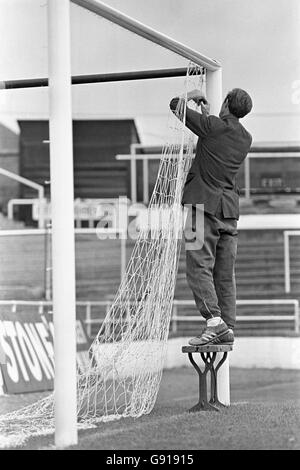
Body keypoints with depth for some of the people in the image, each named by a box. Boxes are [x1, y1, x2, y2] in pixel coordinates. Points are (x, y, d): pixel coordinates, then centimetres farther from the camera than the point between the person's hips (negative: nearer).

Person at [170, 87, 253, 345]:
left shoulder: (213, 126, -8)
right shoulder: (246, 138, 10)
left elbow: (176, 106, 0)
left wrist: (192, 96, 19)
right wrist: (207, 113, 38)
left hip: (205, 205, -6)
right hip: (230, 209, 6)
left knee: (199, 267, -8)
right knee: (225, 273, 7)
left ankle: (214, 320, -22)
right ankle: (227, 328, 3)